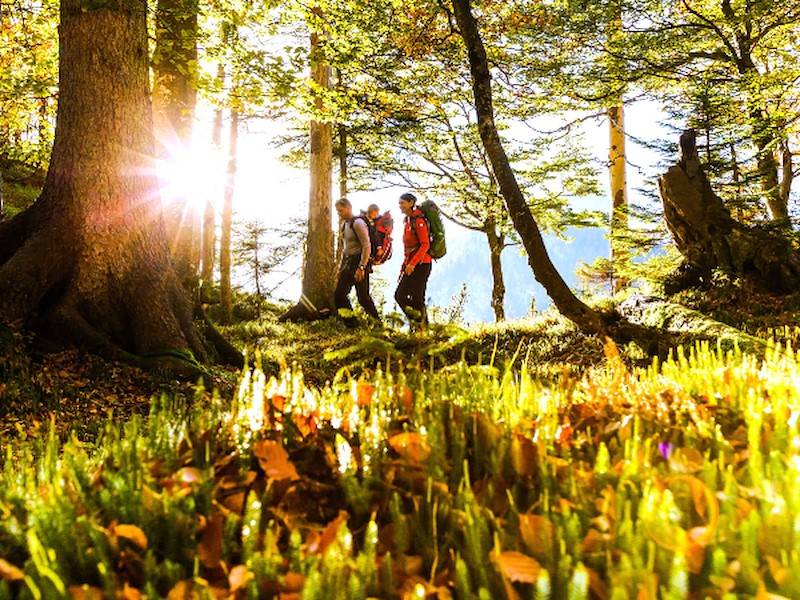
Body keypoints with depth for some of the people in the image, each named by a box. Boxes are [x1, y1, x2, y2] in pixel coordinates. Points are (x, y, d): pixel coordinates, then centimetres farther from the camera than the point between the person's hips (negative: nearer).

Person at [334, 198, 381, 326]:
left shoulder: (357, 223, -14)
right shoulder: (345, 224, 13)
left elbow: (367, 247, -20)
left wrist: (361, 267, -24)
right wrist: (341, 265, 18)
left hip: (359, 262, -9)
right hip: (348, 262, 9)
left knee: (363, 296, -5)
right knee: (339, 295, 5)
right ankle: (352, 324, 13)